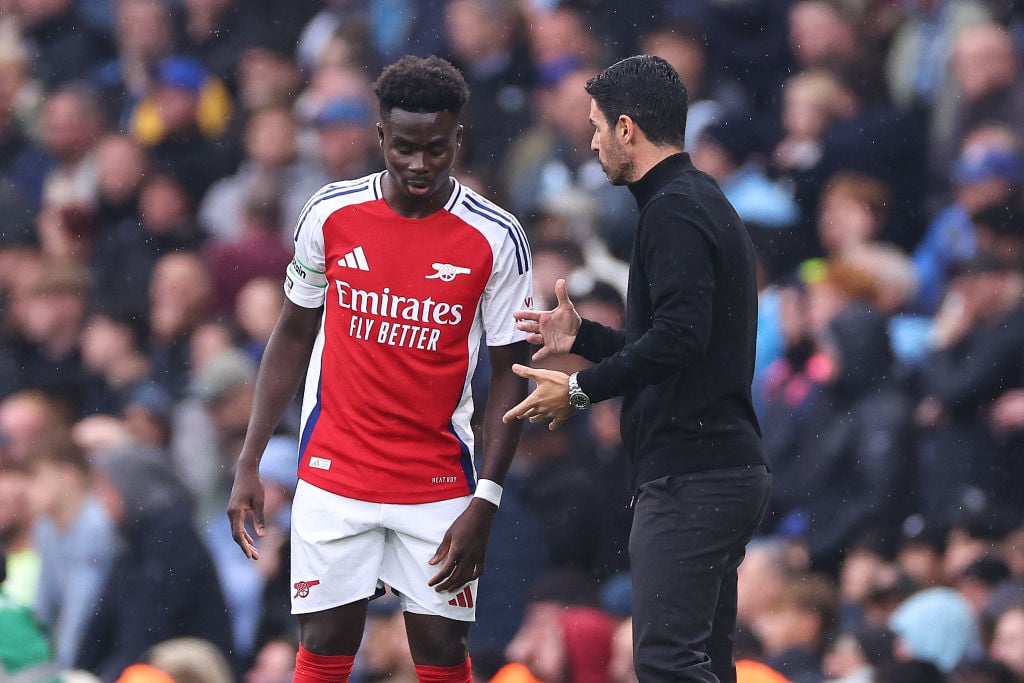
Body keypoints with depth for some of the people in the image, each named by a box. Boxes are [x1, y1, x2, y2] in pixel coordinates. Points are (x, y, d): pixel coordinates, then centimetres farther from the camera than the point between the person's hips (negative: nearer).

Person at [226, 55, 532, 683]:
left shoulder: (496, 239, -8)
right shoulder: (331, 213, -3)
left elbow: (511, 374, -3)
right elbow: (294, 335, 8)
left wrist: (485, 503, -11)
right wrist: (250, 464, 4)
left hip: (438, 483, -1)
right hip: (335, 472, 1)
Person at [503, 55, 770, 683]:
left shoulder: (674, 210, -11)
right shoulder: (707, 202, 21)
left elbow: (681, 335, -24)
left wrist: (582, 389, -15)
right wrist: (583, 337, 27)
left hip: (689, 478, -11)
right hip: (731, 471, 11)